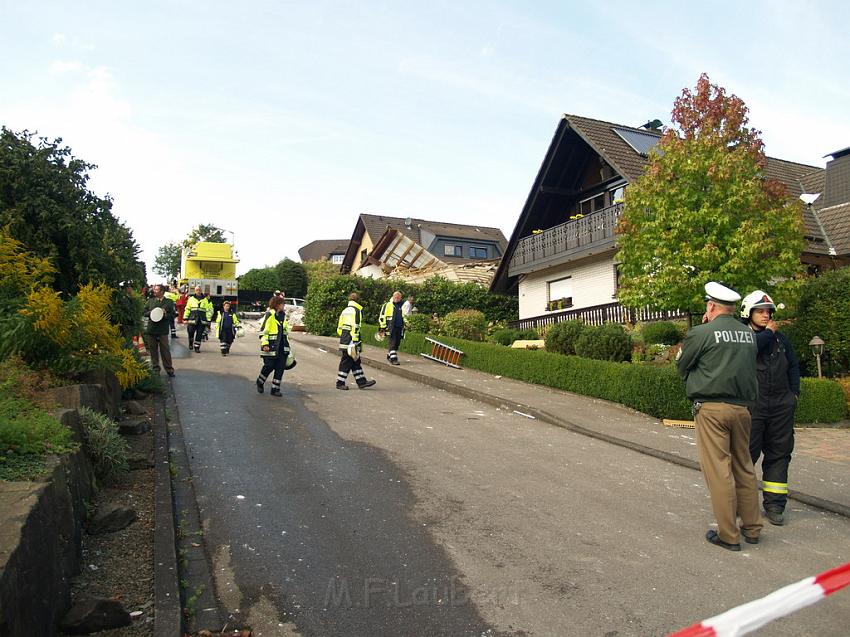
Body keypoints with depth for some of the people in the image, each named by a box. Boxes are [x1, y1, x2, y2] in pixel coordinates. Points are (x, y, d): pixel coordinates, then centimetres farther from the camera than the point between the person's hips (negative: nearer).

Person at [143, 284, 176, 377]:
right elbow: (144, 312, 9)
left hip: (163, 330, -3)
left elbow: (173, 315, 0)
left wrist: (165, 314, -18)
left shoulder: (169, 302, 3)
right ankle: (155, 369, 20)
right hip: (151, 330, 3)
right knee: (153, 350, 9)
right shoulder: (150, 301, 11)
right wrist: (151, 313, -9)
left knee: (165, 350, 0)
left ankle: (169, 369, 7)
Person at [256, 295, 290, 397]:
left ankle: (275, 389, 11)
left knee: (280, 368, 2)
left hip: (282, 348, 6)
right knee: (269, 367, -1)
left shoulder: (283, 316, 14)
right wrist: (264, 344, -18)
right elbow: (263, 332, -9)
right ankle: (260, 382, 26)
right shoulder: (270, 317, -9)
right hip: (271, 347, -6)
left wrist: (287, 345, 23)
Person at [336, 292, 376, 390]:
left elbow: (339, 328, 19)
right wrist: (355, 342, -19)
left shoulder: (345, 311, 18)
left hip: (343, 341, 9)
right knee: (346, 363, -1)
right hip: (350, 342, -9)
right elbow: (355, 328, -18)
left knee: (356, 363, 12)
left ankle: (362, 382, 14)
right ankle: (340, 383, 6)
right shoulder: (356, 311, -9)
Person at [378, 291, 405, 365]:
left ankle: (389, 355, 29)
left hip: (399, 328, 6)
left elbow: (405, 317, 28)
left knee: (397, 343, 10)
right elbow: (382, 317, -2)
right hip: (391, 327, -6)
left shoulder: (402, 306, 15)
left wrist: (405, 326, 25)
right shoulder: (387, 305, -1)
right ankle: (393, 359, -15)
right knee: (392, 343, -12)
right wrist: (382, 328, -7)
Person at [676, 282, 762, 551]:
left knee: (718, 470, 0)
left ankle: (728, 535, 5)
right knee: (744, 468, 16)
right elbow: (744, 365, 17)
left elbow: (682, 367, 0)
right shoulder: (749, 334, 7)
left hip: (712, 408, -6)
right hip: (743, 407, 6)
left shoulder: (701, 333, -10)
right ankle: (752, 528, 25)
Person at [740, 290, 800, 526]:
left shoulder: (780, 338, 15)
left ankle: (774, 504, 16)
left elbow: (793, 365, 20)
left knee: (779, 453, 8)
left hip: (781, 406, 5)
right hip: (752, 406, -5)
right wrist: (767, 333, -9)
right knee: (747, 453, -1)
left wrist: (794, 393, 11)